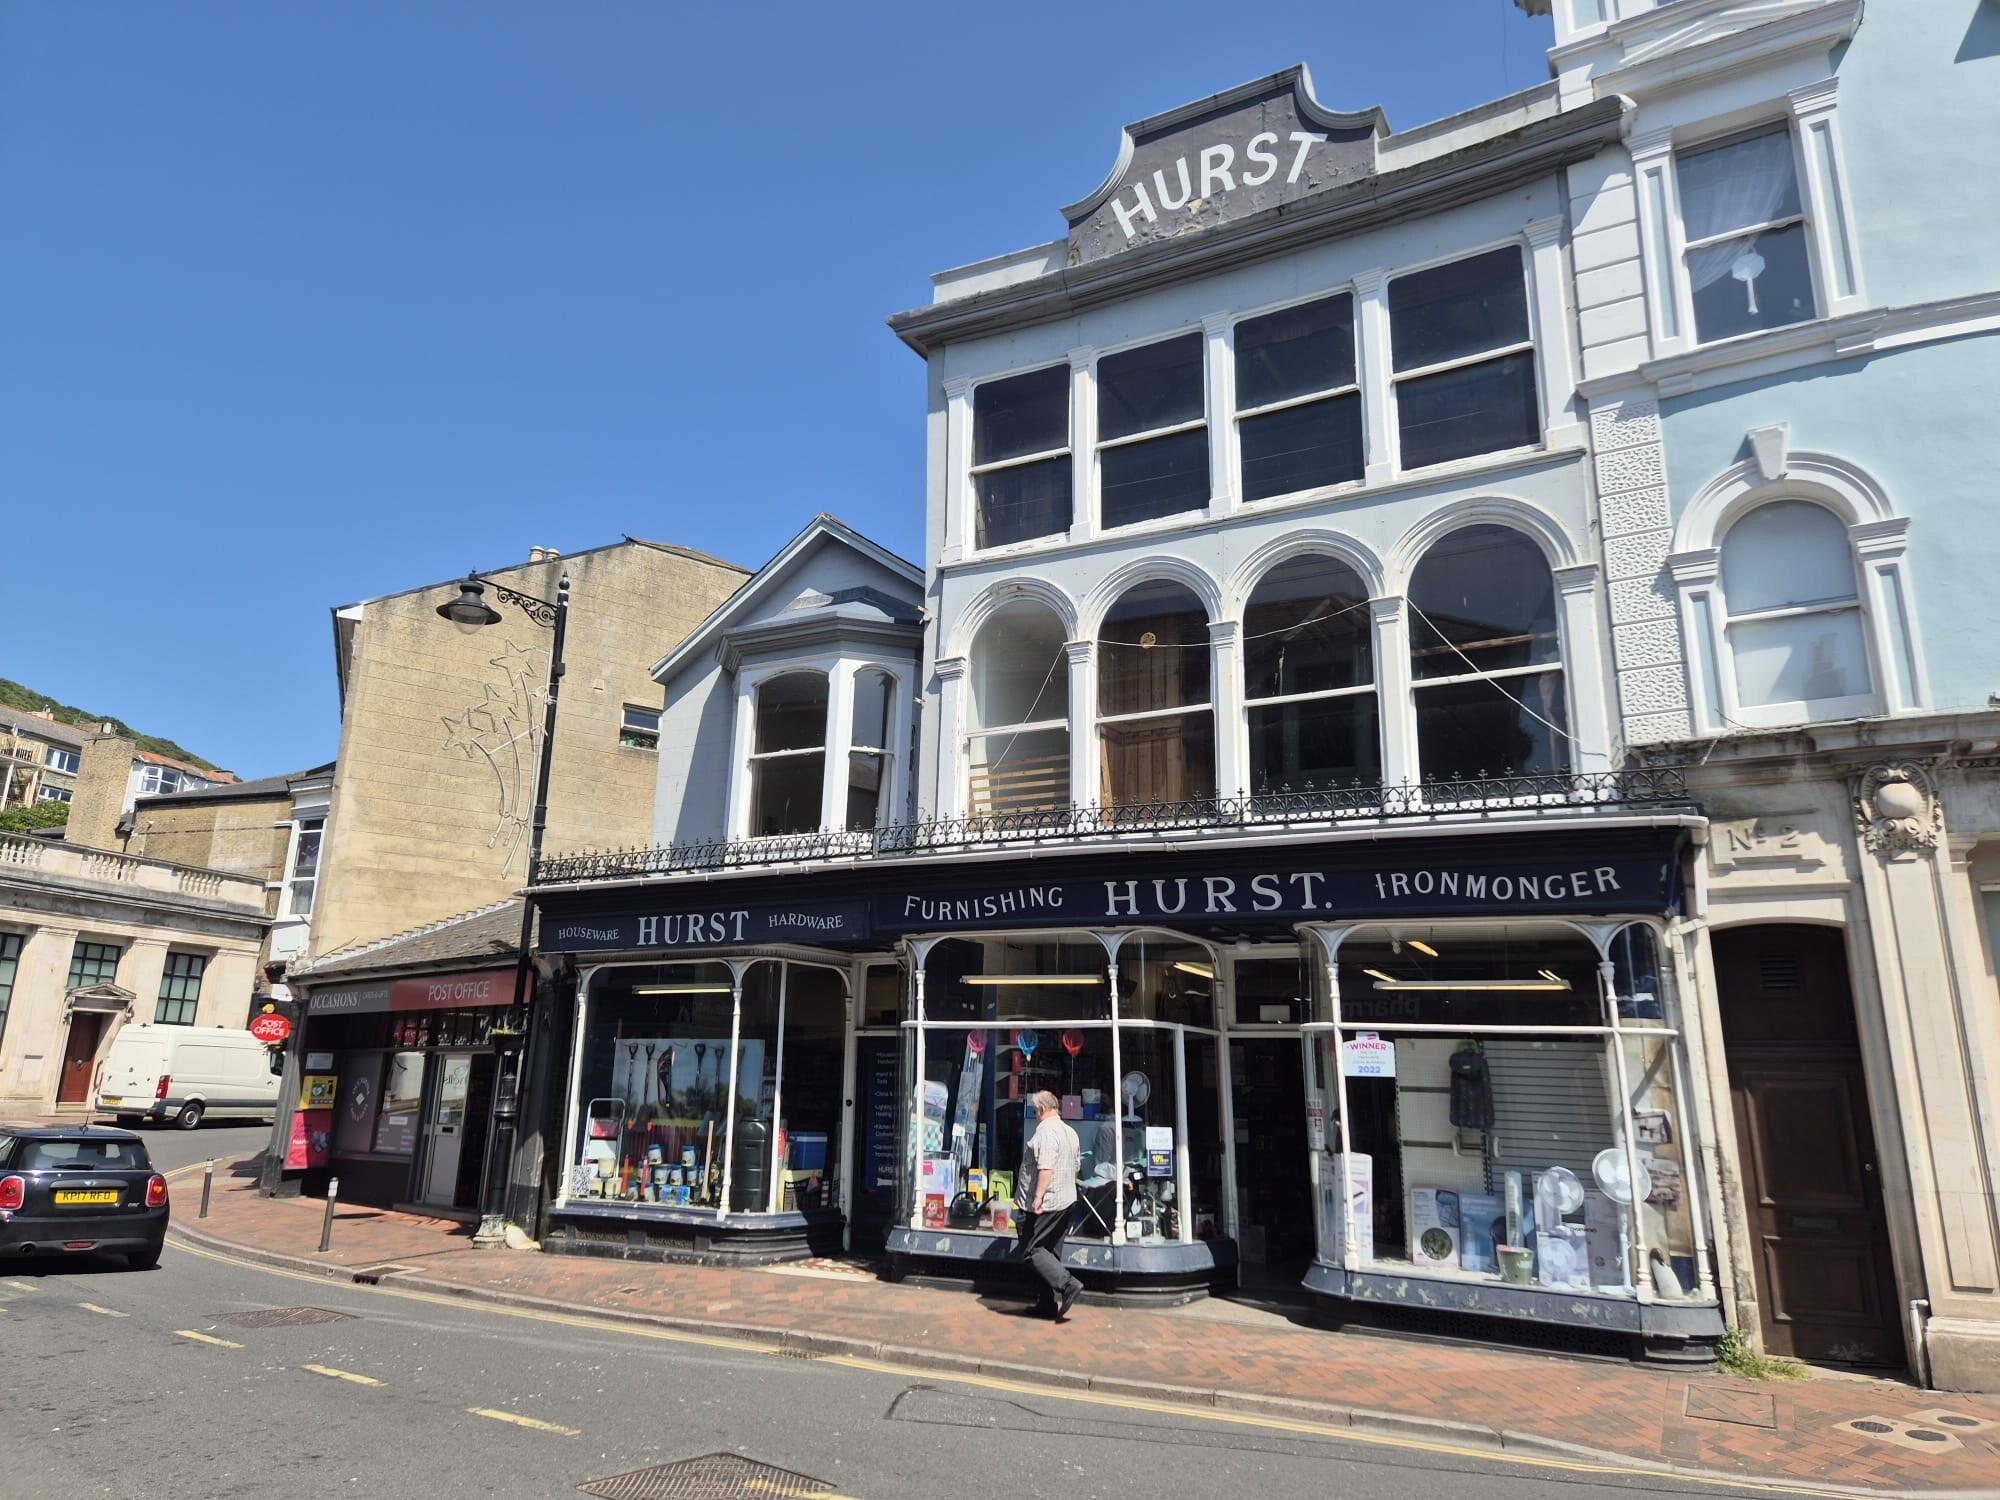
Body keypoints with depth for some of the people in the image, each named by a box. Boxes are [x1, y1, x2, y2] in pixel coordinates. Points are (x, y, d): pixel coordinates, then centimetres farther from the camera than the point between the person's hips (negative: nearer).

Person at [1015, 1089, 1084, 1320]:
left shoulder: (1046, 1131, -16)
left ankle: (1068, 1284, -14)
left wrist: (1038, 1196, -25)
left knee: (1031, 1249, -4)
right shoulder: (1070, 1132, 15)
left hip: (1045, 1204, -9)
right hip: (1066, 1201, 10)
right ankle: (1050, 1304, 16)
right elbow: (1074, 1168, 23)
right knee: (1051, 1253, 13)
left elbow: (1046, 1167, -26)